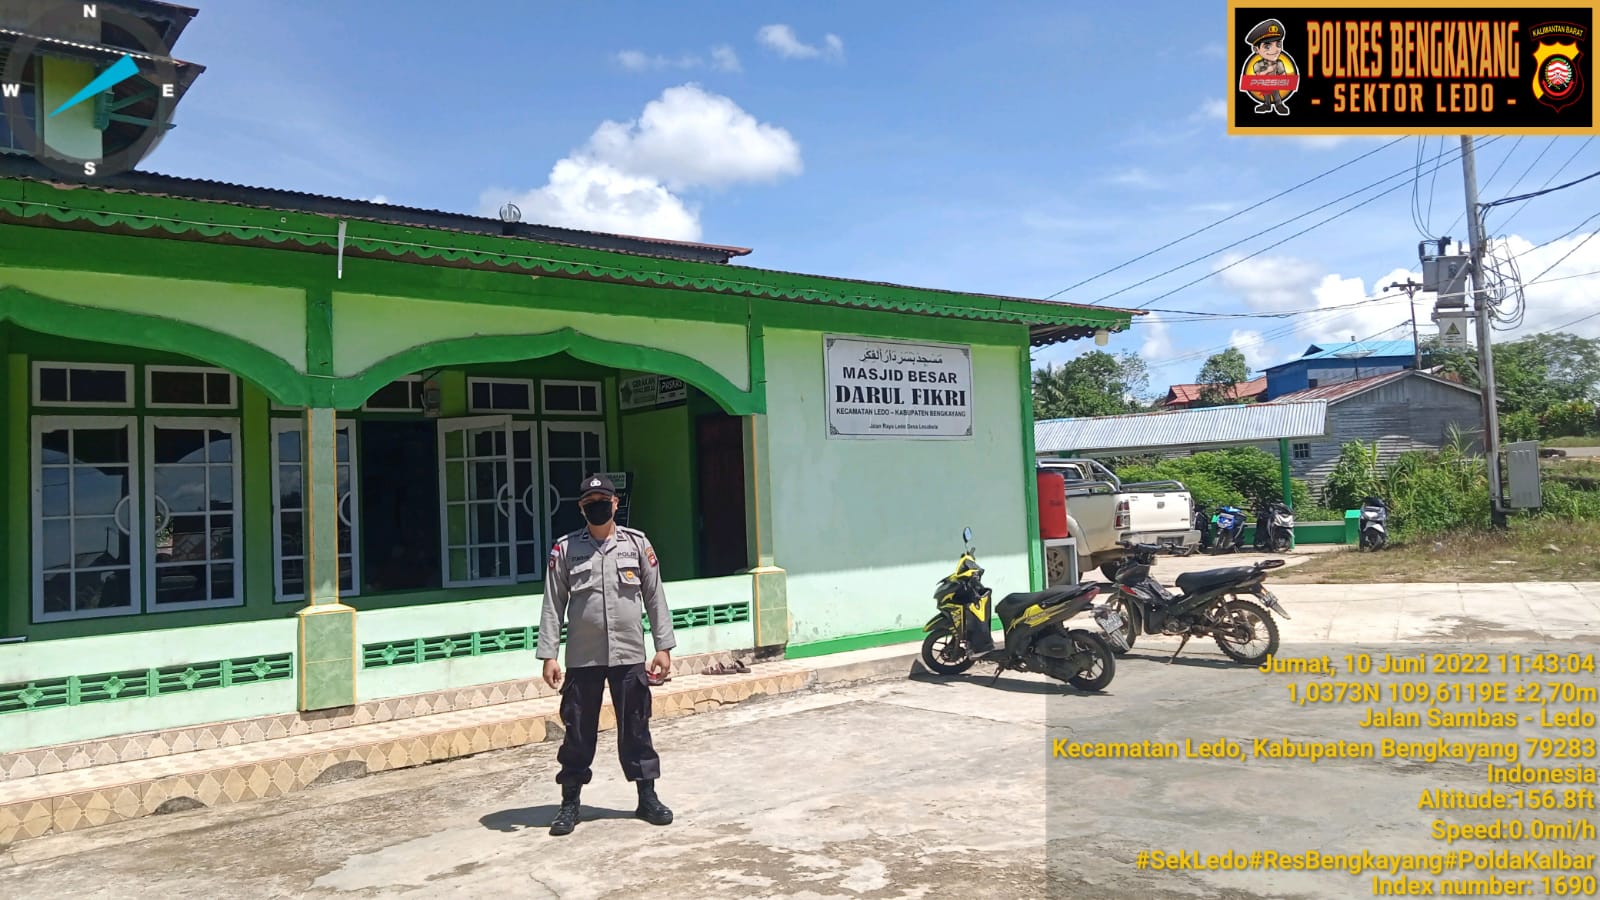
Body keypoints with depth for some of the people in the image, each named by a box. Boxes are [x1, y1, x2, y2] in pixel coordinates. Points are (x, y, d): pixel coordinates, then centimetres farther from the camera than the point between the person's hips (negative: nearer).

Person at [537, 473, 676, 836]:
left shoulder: (637, 543, 2)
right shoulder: (565, 548, 0)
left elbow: (655, 597, 4)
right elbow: (553, 604, 1)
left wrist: (663, 647, 1)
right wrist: (548, 655, -4)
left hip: (629, 656, 0)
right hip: (582, 658, 0)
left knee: (636, 729, 9)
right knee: (578, 731, 8)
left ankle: (648, 797, 22)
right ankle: (570, 803, 22)